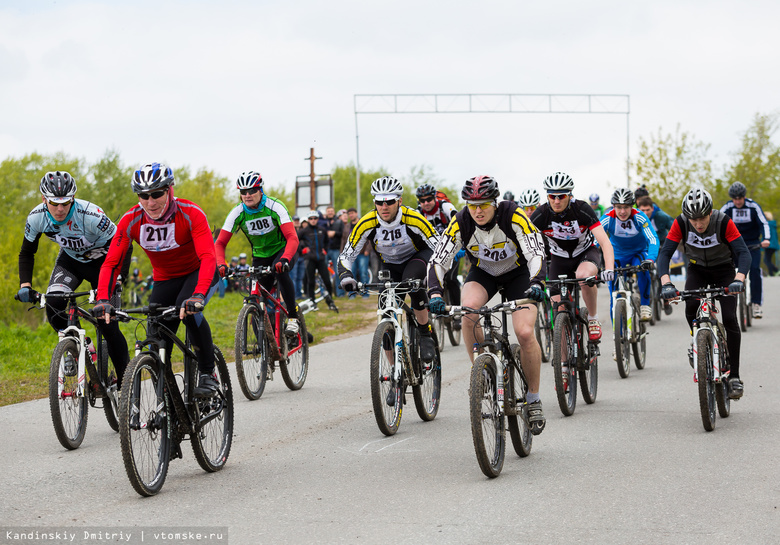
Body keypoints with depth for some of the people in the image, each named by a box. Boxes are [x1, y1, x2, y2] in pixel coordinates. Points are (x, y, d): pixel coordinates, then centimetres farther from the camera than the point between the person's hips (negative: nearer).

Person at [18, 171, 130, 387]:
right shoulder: (37, 217, -22)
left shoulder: (91, 215, -35)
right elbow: (27, 253, -5)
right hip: (70, 260, 4)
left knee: (108, 325, -10)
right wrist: (25, 285, -18)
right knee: (53, 304, -25)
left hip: (101, 262, -4)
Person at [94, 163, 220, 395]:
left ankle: (208, 373, -18)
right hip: (164, 280, 4)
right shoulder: (131, 220, -19)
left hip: (198, 273, -4)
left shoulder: (191, 214, -28)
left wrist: (198, 295, -54)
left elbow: (208, 258, -37)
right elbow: (111, 263, -20)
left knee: (188, 309, -34)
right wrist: (102, 300, -37)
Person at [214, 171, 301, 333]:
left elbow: (292, 238, -33)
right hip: (260, 255, 3)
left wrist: (284, 259, -51)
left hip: (282, 249, -3)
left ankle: (293, 317, -24)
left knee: (280, 271, -36)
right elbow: (220, 243, -17)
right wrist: (221, 264, -36)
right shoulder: (237, 213, -16)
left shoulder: (275, 207, -24)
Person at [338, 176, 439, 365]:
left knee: (412, 281, -36)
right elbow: (346, 256, -17)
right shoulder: (367, 224, -24)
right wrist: (346, 276, -38)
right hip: (389, 265, 3)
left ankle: (425, 334, -18)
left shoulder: (413, 219, -30)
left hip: (417, 257, -2)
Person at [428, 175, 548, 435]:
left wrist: (536, 283, -54)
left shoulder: (513, 216, -29)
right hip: (482, 272, 2)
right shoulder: (461, 223, -23)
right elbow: (438, 261, -24)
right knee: (468, 309, -32)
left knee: (525, 332, -21)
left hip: (518, 273, -2)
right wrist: (435, 294, -42)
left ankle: (533, 399, -2)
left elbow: (536, 254, -35)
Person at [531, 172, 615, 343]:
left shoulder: (582, 209, -27)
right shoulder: (541, 214, -22)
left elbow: (605, 242, -33)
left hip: (586, 252, -2)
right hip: (559, 257, 2)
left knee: (584, 275, -37)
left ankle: (593, 319, -14)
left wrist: (609, 269, -49)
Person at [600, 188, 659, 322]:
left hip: (639, 252, -1)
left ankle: (645, 305, -17)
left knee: (642, 270, -35)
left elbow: (653, 239, -34)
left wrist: (650, 259, -51)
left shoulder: (639, 217, -27)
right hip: (617, 255, 1)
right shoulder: (607, 219, -24)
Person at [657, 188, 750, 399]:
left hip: (723, 270, -1)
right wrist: (666, 283, -44)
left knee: (729, 318, -16)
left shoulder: (723, 222, -29)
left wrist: (739, 279, -52)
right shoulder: (681, 223, -25)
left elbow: (744, 253, -33)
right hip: (697, 269, 2)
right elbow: (664, 253, -27)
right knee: (691, 309, -26)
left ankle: (734, 376, -9)